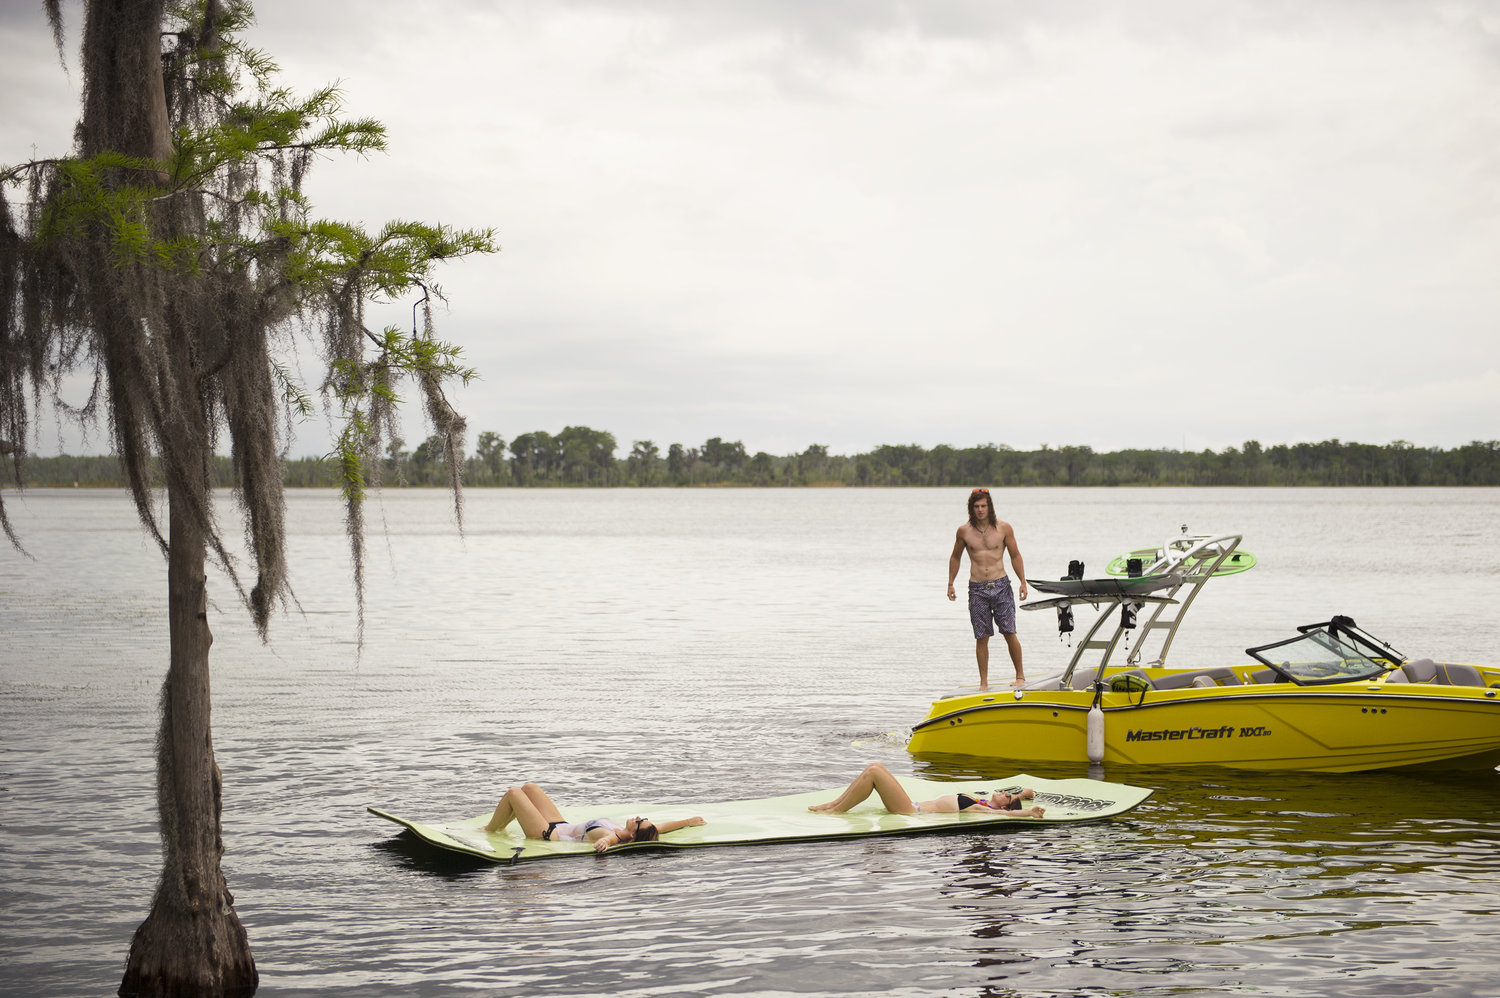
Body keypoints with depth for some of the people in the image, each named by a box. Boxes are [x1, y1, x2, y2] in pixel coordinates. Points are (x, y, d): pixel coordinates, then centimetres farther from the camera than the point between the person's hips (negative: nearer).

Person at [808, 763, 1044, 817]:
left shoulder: (982, 809, -11)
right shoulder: (982, 802, 12)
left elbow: (1006, 813, -29)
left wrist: (1029, 813, -43)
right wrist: (1023, 795, 17)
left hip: (913, 812, -9)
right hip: (913, 806, 9)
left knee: (873, 771, -16)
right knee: (874, 767, 7)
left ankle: (835, 811, -9)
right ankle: (834, 803, 8)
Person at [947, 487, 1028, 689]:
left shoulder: (1004, 528, 0)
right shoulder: (964, 531, 3)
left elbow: (1015, 556, 8)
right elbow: (955, 557, 16)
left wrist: (1023, 582, 1)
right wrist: (950, 584, 14)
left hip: (1001, 585, -1)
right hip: (977, 589, 1)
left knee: (1009, 633, -5)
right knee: (981, 637, 1)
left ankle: (1020, 676, 7)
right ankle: (983, 683, 8)